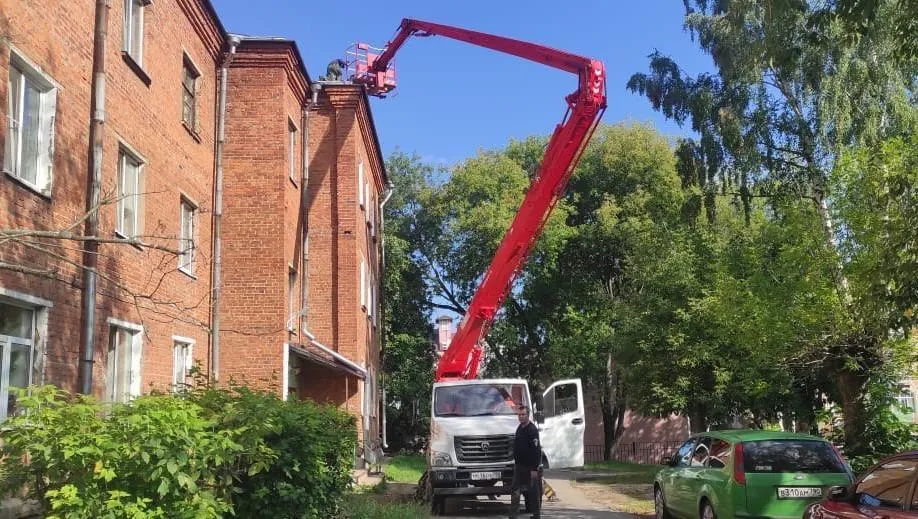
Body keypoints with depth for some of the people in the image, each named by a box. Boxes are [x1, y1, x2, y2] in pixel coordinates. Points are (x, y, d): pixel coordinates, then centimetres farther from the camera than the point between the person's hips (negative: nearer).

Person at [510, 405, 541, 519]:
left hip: (530, 467, -8)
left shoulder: (532, 430, -16)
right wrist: (516, 462, 18)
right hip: (519, 465, 8)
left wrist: (534, 468, -23)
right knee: (515, 490, 6)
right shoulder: (520, 428, 11)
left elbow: (536, 451, -20)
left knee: (533, 491, 2)